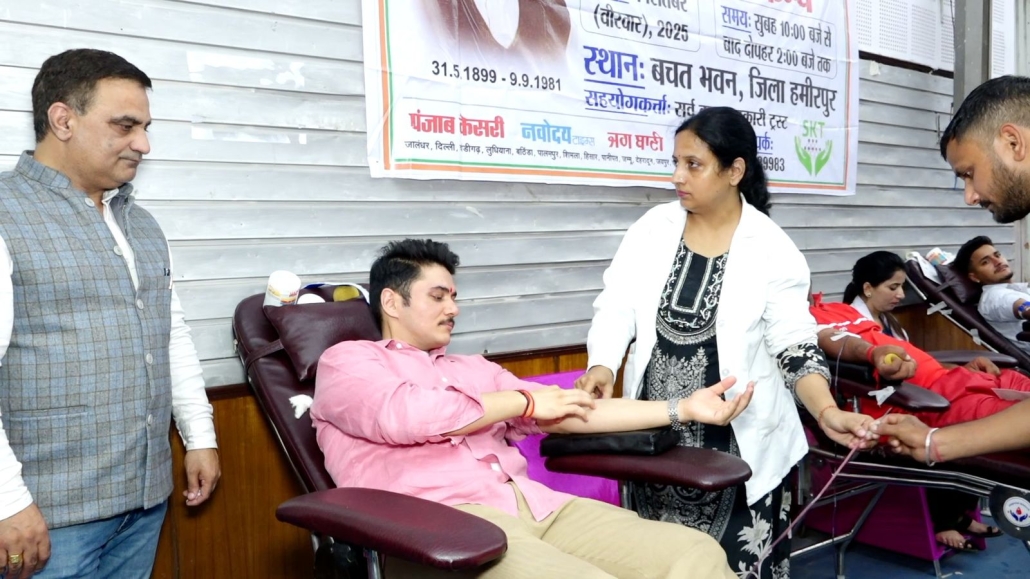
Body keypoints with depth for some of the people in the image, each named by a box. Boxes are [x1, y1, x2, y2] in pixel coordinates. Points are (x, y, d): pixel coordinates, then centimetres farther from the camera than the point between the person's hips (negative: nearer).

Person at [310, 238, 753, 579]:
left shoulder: (475, 368, 28)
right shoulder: (346, 360, 11)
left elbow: (571, 416, 21)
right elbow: (403, 415, -11)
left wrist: (682, 410, 14)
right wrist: (524, 401, 1)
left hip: (534, 503, 6)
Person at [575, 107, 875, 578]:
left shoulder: (772, 249, -6)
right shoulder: (653, 228, 2)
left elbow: (793, 345, -6)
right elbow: (616, 306, -2)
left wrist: (826, 412, -21)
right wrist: (602, 366, -20)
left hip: (739, 442, -2)